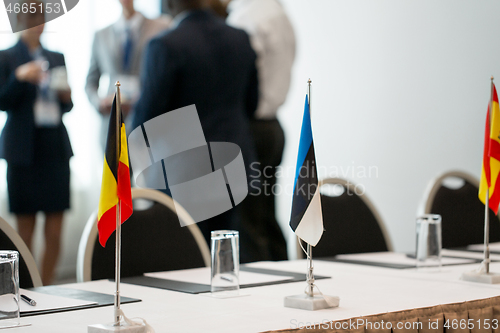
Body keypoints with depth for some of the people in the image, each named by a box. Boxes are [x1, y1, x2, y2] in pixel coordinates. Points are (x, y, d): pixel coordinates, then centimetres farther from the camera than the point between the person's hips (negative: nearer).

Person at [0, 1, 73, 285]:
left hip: (56, 147, 3)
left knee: (55, 225, 0)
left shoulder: (57, 59, 15)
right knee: (25, 226, 0)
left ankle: (47, 286, 9)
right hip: (23, 150, -3)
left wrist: (67, 97, -3)